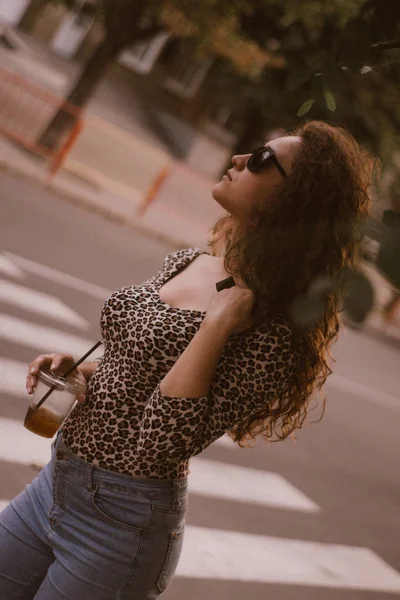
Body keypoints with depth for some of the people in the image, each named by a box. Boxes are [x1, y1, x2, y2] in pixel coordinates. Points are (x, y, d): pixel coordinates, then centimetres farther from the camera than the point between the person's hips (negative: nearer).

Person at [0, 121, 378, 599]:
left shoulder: (268, 329, -20)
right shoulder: (186, 261, 3)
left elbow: (161, 442, -26)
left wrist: (219, 323, -27)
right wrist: (75, 370, 0)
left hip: (120, 521, -7)